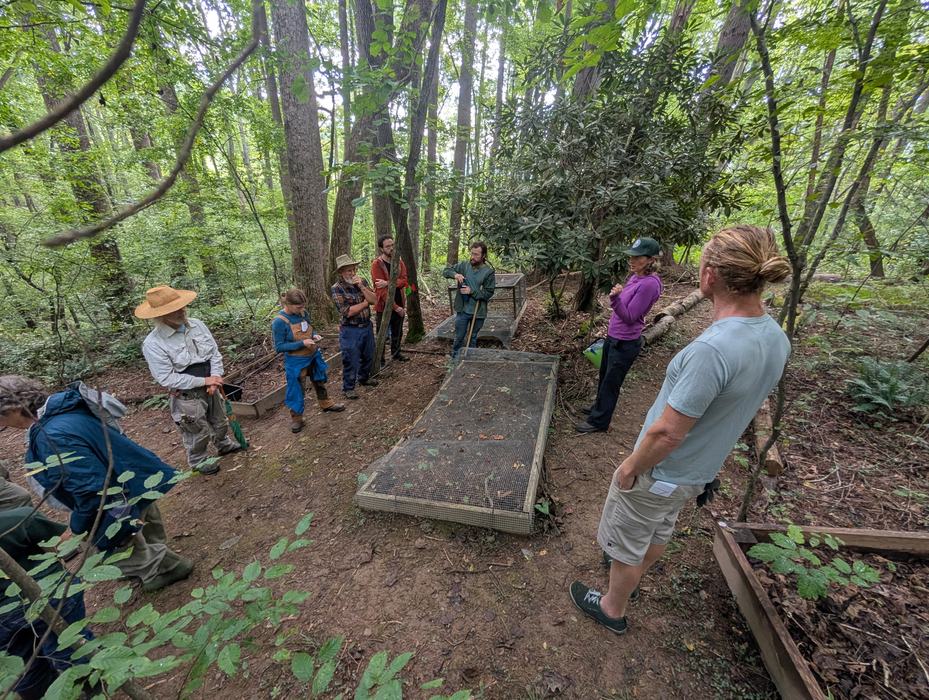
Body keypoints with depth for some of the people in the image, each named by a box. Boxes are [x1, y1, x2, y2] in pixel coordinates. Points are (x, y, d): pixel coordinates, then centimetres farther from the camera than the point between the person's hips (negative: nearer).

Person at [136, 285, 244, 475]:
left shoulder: (197, 325, -6)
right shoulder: (153, 344, -21)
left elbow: (215, 352, 0)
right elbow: (167, 378, -21)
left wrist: (215, 376, -14)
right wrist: (204, 381, -21)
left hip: (210, 387, 5)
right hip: (187, 396, -5)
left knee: (220, 421, 25)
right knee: (198, 432, 13)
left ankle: (224, 444, 51)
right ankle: (198, 460, 39)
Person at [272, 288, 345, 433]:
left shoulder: (303, 313, -7)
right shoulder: (279, 322, -23)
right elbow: (279, 347, -19)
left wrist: (315, 336, -12)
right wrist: (302, 343, -27)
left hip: (314, 356, 6)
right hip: (296, 362, -6)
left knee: (319, 381, 24)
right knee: (296, 390, 9)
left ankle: (326, 404, 46)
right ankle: (296, 418, 29)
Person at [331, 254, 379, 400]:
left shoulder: (362, 282, 2)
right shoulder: (337, 288, -15)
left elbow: (374, 300, -8)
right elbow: (348, 311, -22)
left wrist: (361, 287, -19)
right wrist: (366, 302, -13)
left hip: (367, 326, 6)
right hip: (350, 330, -6)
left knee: (368, 356, 21)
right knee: (351, 361, 3)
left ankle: (364, 378, 43)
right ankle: (348, 387, 20)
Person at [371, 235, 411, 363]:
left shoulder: (399, 261, 5)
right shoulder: (377, 264, -14)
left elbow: (404, 281, -7)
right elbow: (381, 290, -19)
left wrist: (388, 283, -24)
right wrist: (395, 307, -19)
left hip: (399, 304, 6)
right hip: (384, 306, -6)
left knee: (398, 332, 20)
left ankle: (396, 353, 39)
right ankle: (380, 360, 17)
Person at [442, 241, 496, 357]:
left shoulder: (489, 272, -9)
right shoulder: (464, 265, -2)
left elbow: (489, 293, -11)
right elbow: (446, 270, 4)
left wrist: (472, 291, -21)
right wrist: (455, 274, -18)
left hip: (478, 312, -1)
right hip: (462, 310, 1)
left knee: (473, 338, 17)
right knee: (459, 337, 9)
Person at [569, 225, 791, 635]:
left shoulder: (712, 349, -36)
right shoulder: (776, 339, -7)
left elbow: (667, 433, -29)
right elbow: (735, 409, 6)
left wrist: (629, 468, -15)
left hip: (659, 474, -8)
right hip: (699, 471, 8)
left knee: (626, 543, 18)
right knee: (659, 534, 32)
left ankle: (613, 609, 44)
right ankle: (631, 576, 59)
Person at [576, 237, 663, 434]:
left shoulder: (649, 284, -24)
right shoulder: (635, 277, 2)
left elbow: (629, 317, -23)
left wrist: (615, 298, -38)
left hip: (625, 343, -8)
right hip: (613, 337, 9)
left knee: (610, 383, 6)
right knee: (604, 377, 23)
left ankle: (598, 421, 23)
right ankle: (599, 408, 44)